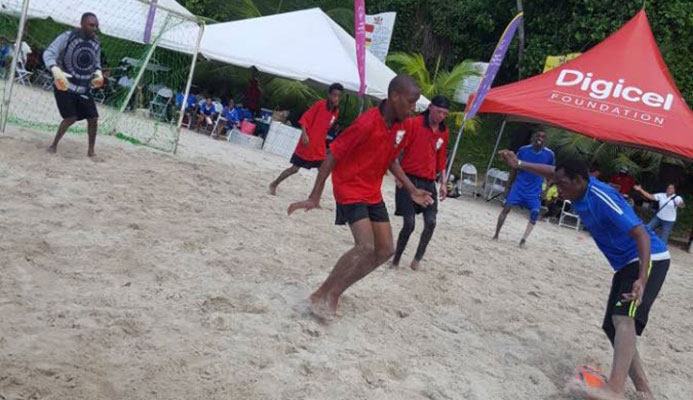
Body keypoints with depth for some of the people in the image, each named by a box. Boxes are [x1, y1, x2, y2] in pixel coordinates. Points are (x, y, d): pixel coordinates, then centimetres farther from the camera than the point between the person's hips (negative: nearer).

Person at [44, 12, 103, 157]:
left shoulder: (96, 43, 3)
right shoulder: (67, 37, -15)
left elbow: (96, 62, 17)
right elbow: (49, 53, -20)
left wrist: (98, 72, -6)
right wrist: (55, 70, -38)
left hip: (84, 89, 6)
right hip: (64, 86, -5)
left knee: (93, 118, 1)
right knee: (71, 118, -14)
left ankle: (91, 150, 17)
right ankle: (54, 145, 7)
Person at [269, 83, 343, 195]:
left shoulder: (336, 112, 5)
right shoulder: (320, 104, -12)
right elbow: (304, 119, -13)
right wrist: (304, 134, -23)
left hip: (320, 147, 5)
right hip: (307, 144, -5)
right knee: (294, 168, 3)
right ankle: (274, 184, 23)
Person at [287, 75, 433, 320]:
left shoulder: (401, 128, 1)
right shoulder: (366, 123, -23)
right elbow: (332, 156, -20)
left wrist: (412, 191, 11)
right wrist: (315, 197, -20)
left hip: (373, 193, 8)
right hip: (350, 190, -8)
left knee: (385, 250, 5)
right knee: (365, 247, -22)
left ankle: (335, 291, 17)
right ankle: (321, 294, -4)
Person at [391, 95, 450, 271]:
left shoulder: (444, 132, 10)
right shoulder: (413, 123, -7)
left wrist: (443, 183, 13)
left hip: (428, 182, 5)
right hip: (409, 179, -5)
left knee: (431, 222, -5)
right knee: (409, 223, -9)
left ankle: (417, 258, 11)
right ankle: (396, 259, 8)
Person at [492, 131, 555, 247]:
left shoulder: (549, 154, -7)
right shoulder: (523, 150, -6)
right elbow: (515, 169, 4)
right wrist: (508, 185, 3)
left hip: (535, 191, 0)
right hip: (519, 186, 0)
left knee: (535, 213, -13)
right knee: (507, 207, -11)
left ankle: (524, 239, -4)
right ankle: (496, 234, 1)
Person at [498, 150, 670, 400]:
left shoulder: (603, 198, -25)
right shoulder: (582, 189, 1)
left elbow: (641, 234, -31)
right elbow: (553, 173, 22)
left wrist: (642, 280, -41)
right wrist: (519, 164, 18)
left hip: (648, 261, -10)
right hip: (625, 265, 10)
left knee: (623, 318, -30)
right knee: (612, 327, 8)